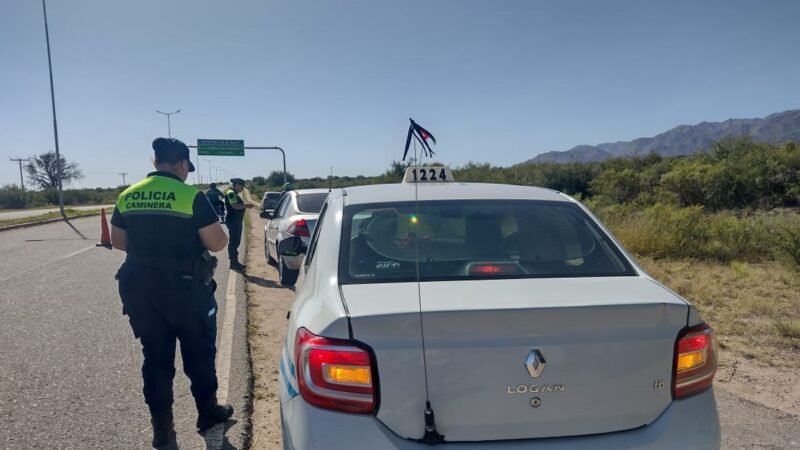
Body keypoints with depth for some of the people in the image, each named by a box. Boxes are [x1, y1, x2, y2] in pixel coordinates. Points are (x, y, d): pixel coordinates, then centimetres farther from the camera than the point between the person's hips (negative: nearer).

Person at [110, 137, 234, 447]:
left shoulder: (127, 197, 3)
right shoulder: (192, 197, -14)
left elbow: (118, 242, 12)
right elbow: (218, 243, -14)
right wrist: (208, 228, 7)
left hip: (140, 289, 5)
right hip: (186, 289, -4)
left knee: (155, 357, 14)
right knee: (199, 353, 14)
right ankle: (208, 412, 29)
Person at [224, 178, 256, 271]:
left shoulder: (235, 193, 18)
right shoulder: (230, 193, -14)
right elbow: (235, 206, -25)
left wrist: (246, 205, 10)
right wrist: (247, 205, -20)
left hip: (237, 220, 11)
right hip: (232, 220, -11)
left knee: (236, 241, 14)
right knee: (234, 241, -8)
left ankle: (234, 261, 21)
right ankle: (233, 263, -4)